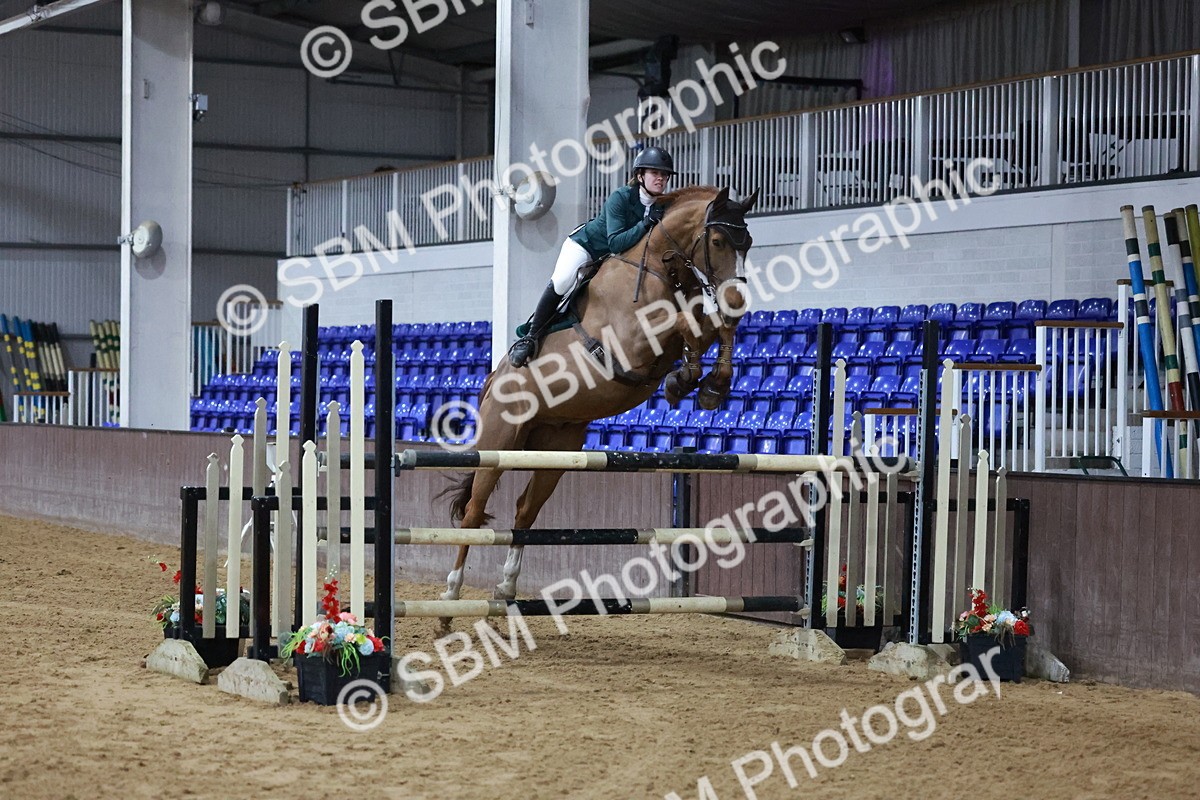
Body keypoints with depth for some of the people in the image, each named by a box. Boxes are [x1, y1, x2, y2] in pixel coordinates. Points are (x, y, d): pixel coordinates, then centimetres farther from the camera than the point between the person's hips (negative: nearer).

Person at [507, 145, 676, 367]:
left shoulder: (662, 207, -14)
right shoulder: (620, 198, -29)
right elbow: (615, 242, -36)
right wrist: (645, 224, -45)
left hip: (615, 258, 6)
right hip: (586, 244, -6)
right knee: (561, 282, -28)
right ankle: (530, 337, -20)